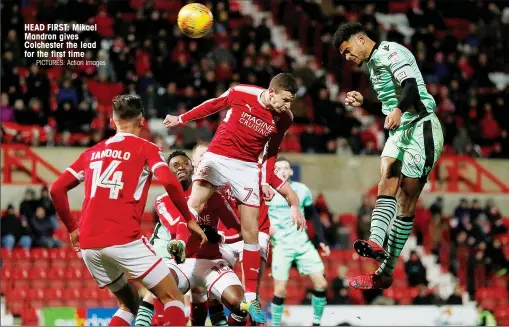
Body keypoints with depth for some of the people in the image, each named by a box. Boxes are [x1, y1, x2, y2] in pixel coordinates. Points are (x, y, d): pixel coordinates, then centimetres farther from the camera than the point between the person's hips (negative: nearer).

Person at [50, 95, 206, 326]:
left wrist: (72, 228, 28)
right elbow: (169, 182, -12)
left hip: (88, 244, 6)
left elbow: (56, 190, 18)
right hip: (123, 238, -6)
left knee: (129, 303, 25)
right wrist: (189, 219, -2)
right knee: (173, 299, 2)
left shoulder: (92, 153, 20)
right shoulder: (145, 149, 5)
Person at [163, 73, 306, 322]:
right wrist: (182, 119, 9)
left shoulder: (284, 119, -7)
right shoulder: (241, 94, -16)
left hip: (246, 167, 2)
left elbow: (272, 151, 7)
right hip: (218, 156, -2)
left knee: (251, 231, 1)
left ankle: (251, 296, 6)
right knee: (192, 207, -18)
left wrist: (266, 181, -2)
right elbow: (213, 105, 2)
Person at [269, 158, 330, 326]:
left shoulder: (302, 190, 2)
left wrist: (322, 241, 8)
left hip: (303, 244, 3)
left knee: (321, 283, -1)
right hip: (281, 246, -3)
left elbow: (313, 216, 12)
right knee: (280, 290, -10)